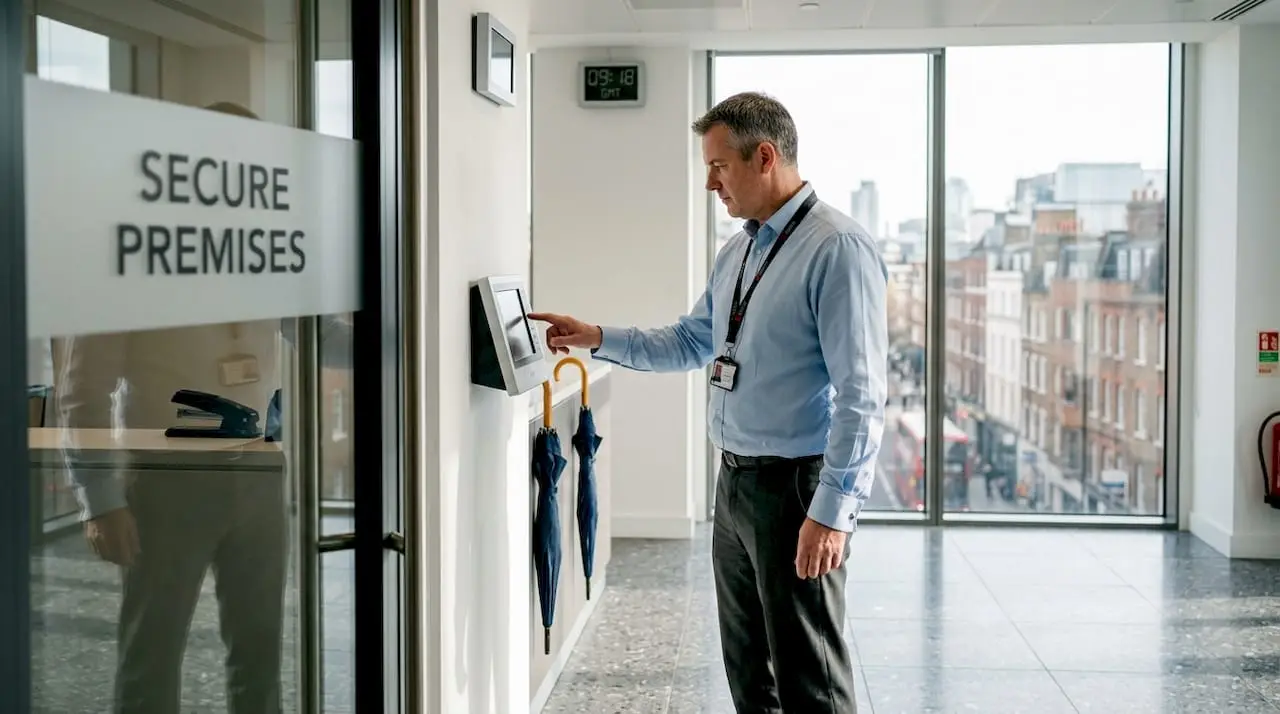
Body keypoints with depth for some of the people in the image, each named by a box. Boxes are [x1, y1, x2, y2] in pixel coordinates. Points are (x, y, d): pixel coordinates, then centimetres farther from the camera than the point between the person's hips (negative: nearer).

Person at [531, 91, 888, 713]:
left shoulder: (838, 249, -16)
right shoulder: (739, 252, 12)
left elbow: (862, 394, -20)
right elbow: (691, 343, 22)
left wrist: (832, 511, -23)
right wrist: (597, 338, 12)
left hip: (796, 490, -9)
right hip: (735, 480, 9)